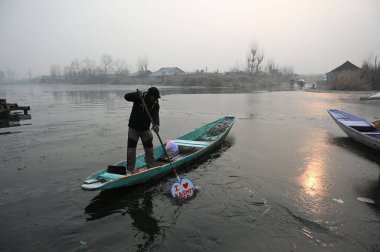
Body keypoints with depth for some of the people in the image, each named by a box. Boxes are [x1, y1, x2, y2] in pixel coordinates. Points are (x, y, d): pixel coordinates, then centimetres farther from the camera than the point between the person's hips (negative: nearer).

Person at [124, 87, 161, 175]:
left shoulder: (155, 104, -10)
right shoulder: (139, 98, -15)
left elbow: (155, 115, -26)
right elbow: (126, 96, -24)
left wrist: (156, 124, -46)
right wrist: (137, 95, -41)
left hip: (145, 129, 3)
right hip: (133, 129, -3)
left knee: (149, 149, 9)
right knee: (131, 149, -2)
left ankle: (150, 167, 27)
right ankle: (130, 169, 9)